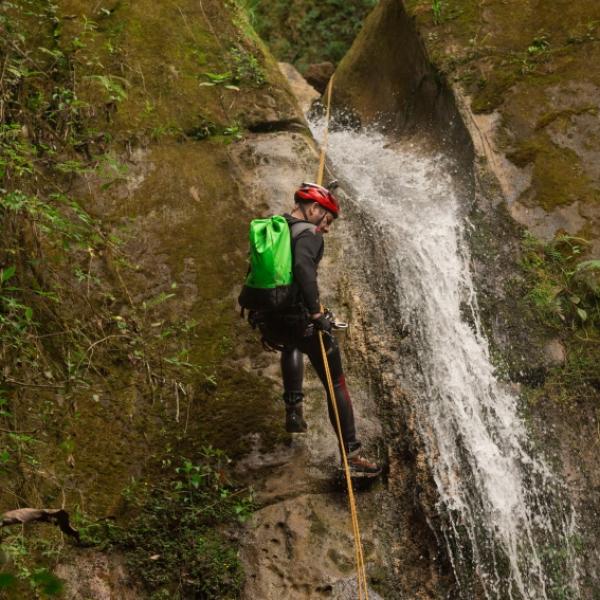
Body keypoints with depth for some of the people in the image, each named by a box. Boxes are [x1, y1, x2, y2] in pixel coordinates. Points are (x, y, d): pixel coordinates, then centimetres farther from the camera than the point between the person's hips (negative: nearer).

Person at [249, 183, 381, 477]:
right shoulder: (308, 234, -9)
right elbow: (303, 267, -29)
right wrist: (317, 312, -27)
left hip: (268, 320, 7)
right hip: (298, 317, -7)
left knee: (292, 344, 43)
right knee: (336, 384, 7)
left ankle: (293, 409, 32)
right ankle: (352, 455, 6)